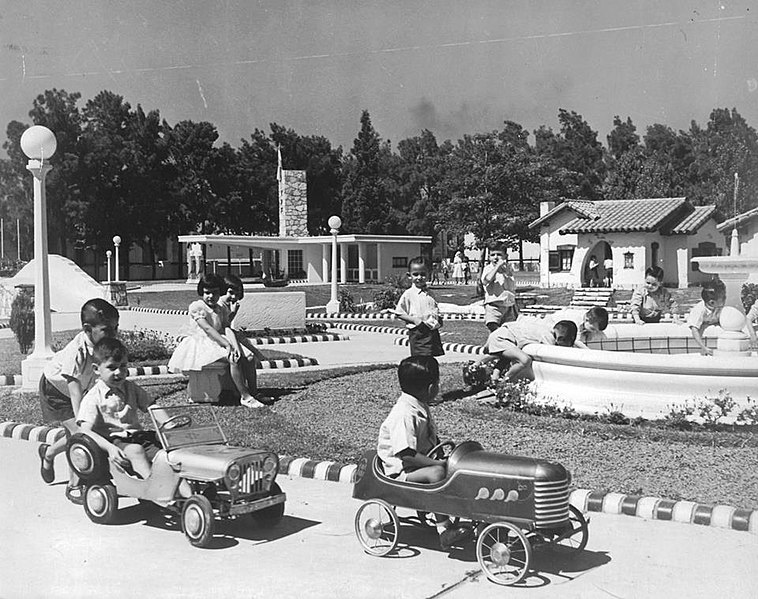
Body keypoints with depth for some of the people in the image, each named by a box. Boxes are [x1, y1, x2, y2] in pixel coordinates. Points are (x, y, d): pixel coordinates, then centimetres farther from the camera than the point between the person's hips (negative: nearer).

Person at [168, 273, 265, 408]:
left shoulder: (222, 309, 14)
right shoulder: (196, 306, -7)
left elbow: (227, 329, -1)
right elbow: (207, 329, -17)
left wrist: (235, 345, -21)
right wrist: (227, 345, -26)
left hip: (219, 343, 7)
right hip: (202, 345, -7)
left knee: (247, 359, -13)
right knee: (234, 359, -30)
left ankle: (253, 393, -10)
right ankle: (245, 397, -27)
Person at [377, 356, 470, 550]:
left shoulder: (422, 408, 9)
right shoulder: (404, 415, -24)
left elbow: (432, 439, 21)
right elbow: (405, 454, -28)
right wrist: (438, 462, -27)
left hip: (421, 462, 10)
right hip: (400, 471, -10)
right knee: (437, 473, -31)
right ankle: (444, 529, -28)